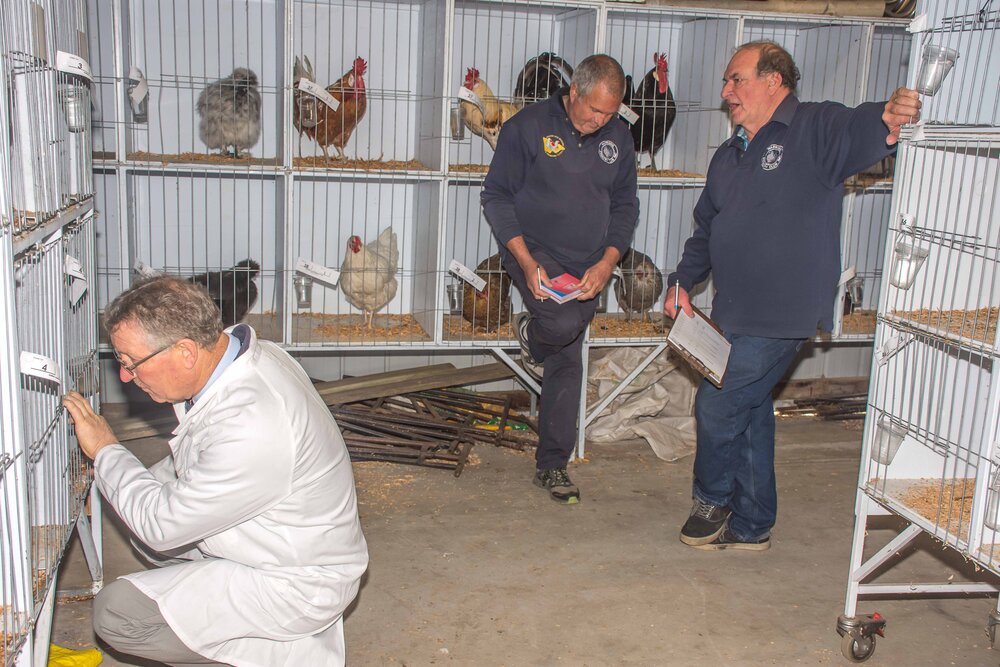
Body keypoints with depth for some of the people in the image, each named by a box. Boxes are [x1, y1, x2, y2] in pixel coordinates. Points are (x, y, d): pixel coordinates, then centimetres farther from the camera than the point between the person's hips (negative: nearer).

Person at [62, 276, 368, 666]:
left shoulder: (252, 427, -35)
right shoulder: (242, 355, -5)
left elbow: (163, 525, -22)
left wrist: (106, 452, -10)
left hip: (296, 585, -9)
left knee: (117, 614, -15)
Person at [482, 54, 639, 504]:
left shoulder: (618, 138, 4)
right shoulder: (528, 126, -8)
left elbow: (625, 206, 10)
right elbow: (496, 197, -7)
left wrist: (607, 261, -7)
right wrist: (526, 260, -17)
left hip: (586, 266, 4)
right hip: (534, 252, -4)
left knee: (567, 365, 7)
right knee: (566, 321, -31)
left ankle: (552, 465, 22)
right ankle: (530, 337, 8)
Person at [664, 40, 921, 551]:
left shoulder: (814, 129, -9)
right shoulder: (729, 156, 15)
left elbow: (857, 133, -31)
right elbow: (706, 229, 22)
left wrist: (888, 120, -54)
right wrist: (683, 281, 9)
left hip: (783, 315, -8)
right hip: (736, 315, 8)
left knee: (717, 405, -4)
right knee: (750, 414, 15)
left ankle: (712, 500, 22)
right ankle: (751, 526, 30)